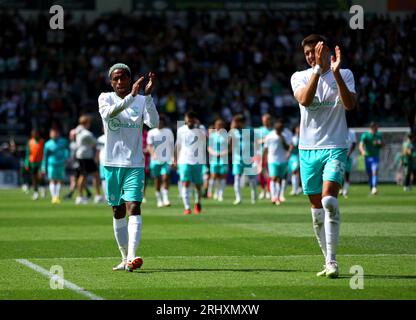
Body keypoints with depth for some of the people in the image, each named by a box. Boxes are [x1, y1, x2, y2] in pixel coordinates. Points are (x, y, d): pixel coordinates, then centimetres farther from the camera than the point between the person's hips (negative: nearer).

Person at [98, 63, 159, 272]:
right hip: (112, 163, 1)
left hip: (135, 164, -1)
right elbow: (109, 113, -22)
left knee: (133, 208, -16)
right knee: (118, 212, 8)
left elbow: (154, 123, -13)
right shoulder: (105, 98, 2)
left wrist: (148, 95, -21)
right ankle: (125, 257, 20)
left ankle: (132, 257, -27)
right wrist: (132, 96, -33)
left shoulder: (141, 100, 4)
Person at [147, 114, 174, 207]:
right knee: (157, 181, 5)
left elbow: (172, 145, 9)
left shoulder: (168, 132, 5)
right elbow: (149, 146, -2)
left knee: (165, 178, -15)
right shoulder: (151, 133, 4)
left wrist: (173, 157, 2)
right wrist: (153, 154, -21)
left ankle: (165, 199, -15)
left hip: (166, 160, -1)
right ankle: (159, 200, 15)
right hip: (155, 161, 1)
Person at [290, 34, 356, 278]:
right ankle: (328, 260, 17)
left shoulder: (344, 74, 3)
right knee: (317, 206, 5)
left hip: (335, 146, -3)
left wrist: (335, 72, -23)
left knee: (329, 199, -21)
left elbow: (349, 104, -15)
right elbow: (305, 100, -16)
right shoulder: (299, 77, 5)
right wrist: (318, 68, -24)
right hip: (308, 148, 3)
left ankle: (332, 261, -20)